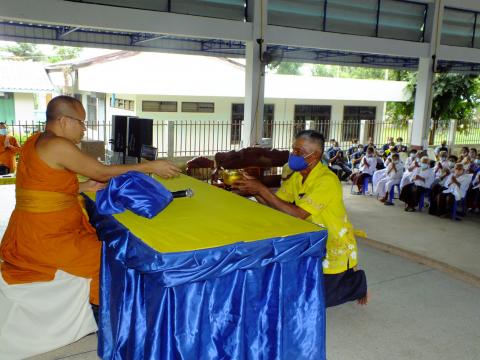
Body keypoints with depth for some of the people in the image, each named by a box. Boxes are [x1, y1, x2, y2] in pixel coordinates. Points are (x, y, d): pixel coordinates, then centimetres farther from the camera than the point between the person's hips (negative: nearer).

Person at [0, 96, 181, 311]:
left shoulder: (36, 141, 11)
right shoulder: (57, 146, -19)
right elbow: (103, 172, -15)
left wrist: (84, 187, 7)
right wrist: (151, 167, -9)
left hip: (33, 232, 10)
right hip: (44, 239, -10)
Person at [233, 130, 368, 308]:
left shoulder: (326, 180, -28)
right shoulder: (298, 176, -2)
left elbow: (298, 214, -35)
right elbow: (275, 203, -5)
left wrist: (262, 189, -36)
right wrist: (254, 191, -23)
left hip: (334, 248, -7)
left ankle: (356, 281, 19)